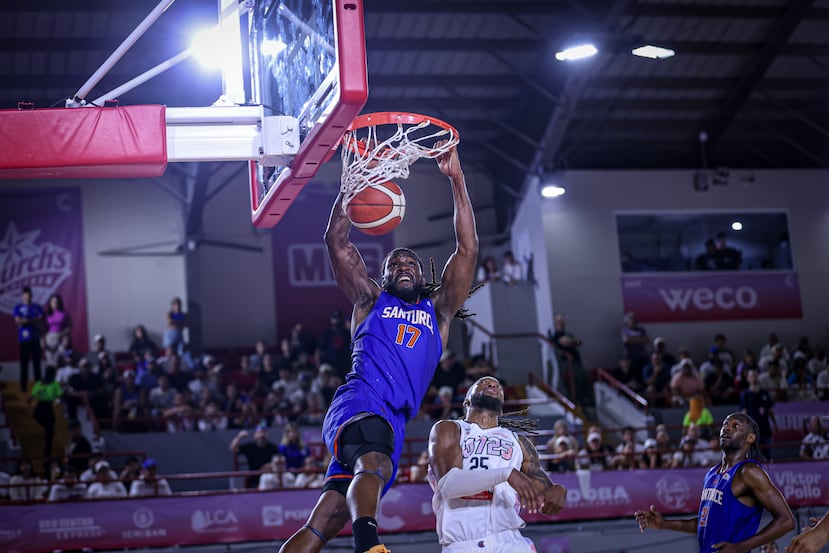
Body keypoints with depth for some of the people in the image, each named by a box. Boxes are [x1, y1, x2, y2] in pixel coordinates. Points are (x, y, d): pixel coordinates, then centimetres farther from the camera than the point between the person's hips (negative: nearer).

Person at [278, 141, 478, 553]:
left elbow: (467, 248, 18)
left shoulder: (438, 310, 26)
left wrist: (456, 179, 11)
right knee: (374, 462, -37)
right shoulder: (370, 300, 22)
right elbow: (336, 240, 13)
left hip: (393, 424, 3)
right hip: (359, 404, -3)